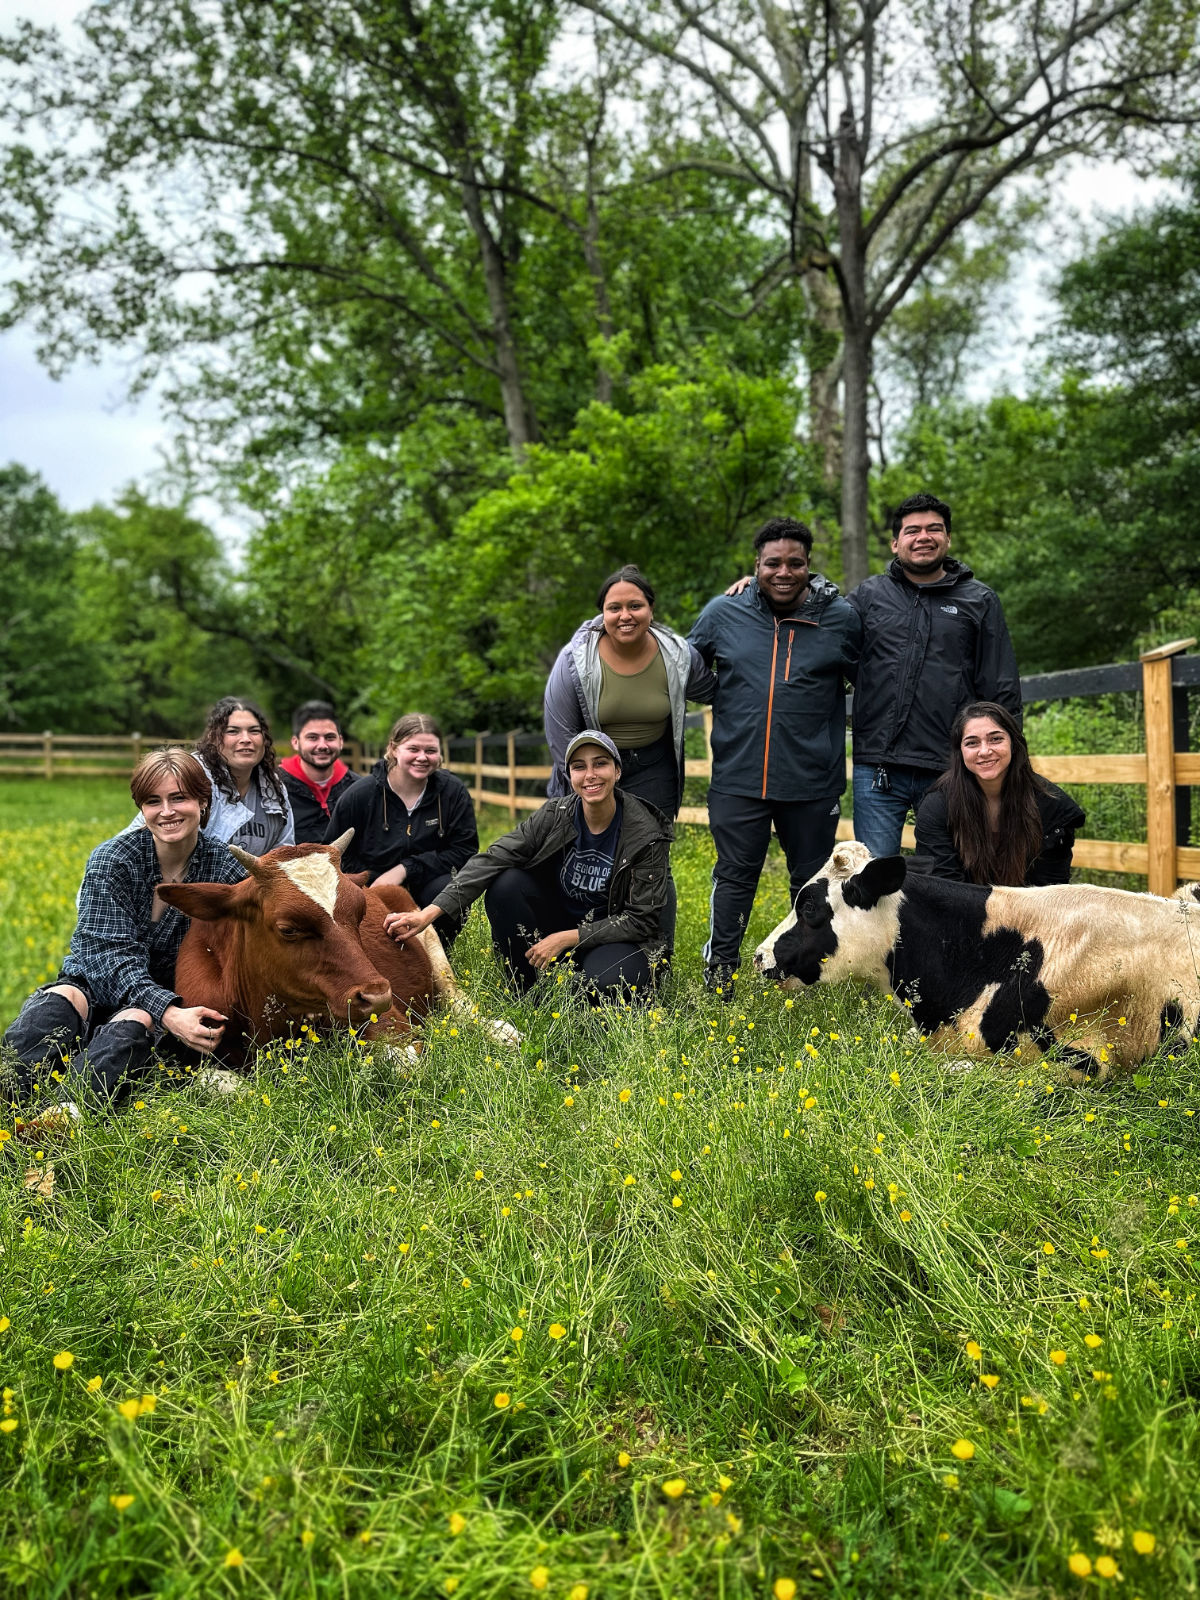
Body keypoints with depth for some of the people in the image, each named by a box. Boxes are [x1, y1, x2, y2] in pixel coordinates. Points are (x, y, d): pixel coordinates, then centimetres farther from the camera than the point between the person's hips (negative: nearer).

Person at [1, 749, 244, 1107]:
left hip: (172, 999, -1)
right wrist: (169, 1012, -37)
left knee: (135, 1024, -35)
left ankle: (64, 1115, -58)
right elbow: (112, 954, -21)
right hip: (94, 986, 1)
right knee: (52, 1008, -33)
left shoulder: (225, 869, -7)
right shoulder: (111, 860, -11)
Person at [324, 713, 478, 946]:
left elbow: (465, 850, -10)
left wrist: (405, 869, -19)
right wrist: (374, 882, -14)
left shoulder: (454, 791, -6)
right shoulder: (360, 795, -8)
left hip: (426, 887, 1)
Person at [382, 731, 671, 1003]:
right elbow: (492, 860, -19)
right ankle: (525, 994, -9)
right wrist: (431, 912, -31)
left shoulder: (647, 835, -17)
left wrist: (567, 938, -22)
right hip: (560, 920, 4)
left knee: (606, 986, -38)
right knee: (505, 884, -23)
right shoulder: (555, 815, -11)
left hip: (616, 937, -3)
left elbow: (642, 919, -15)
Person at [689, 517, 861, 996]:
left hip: (813, 780, 1)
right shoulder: (723, 612, 1)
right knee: (735, 875, 8)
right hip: (737, 776, 0)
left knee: (813, 877, 14)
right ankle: (719, 967, 22)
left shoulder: (841, 617, 0)